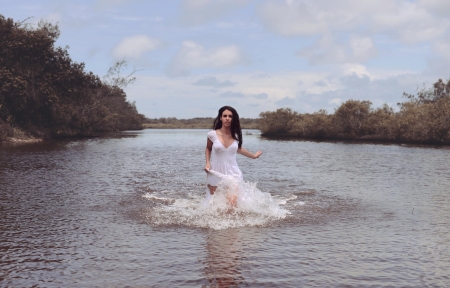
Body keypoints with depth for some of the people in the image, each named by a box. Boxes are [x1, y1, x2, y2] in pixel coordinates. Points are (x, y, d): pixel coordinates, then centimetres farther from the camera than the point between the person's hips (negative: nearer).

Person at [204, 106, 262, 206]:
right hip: (216, 174, -1)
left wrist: (253, 156, 34)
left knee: (233, 203, -16)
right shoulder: (212, 134, -7)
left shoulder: (236, 135, 0)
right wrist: (208, 163, -2)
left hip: (233, 173, 1)